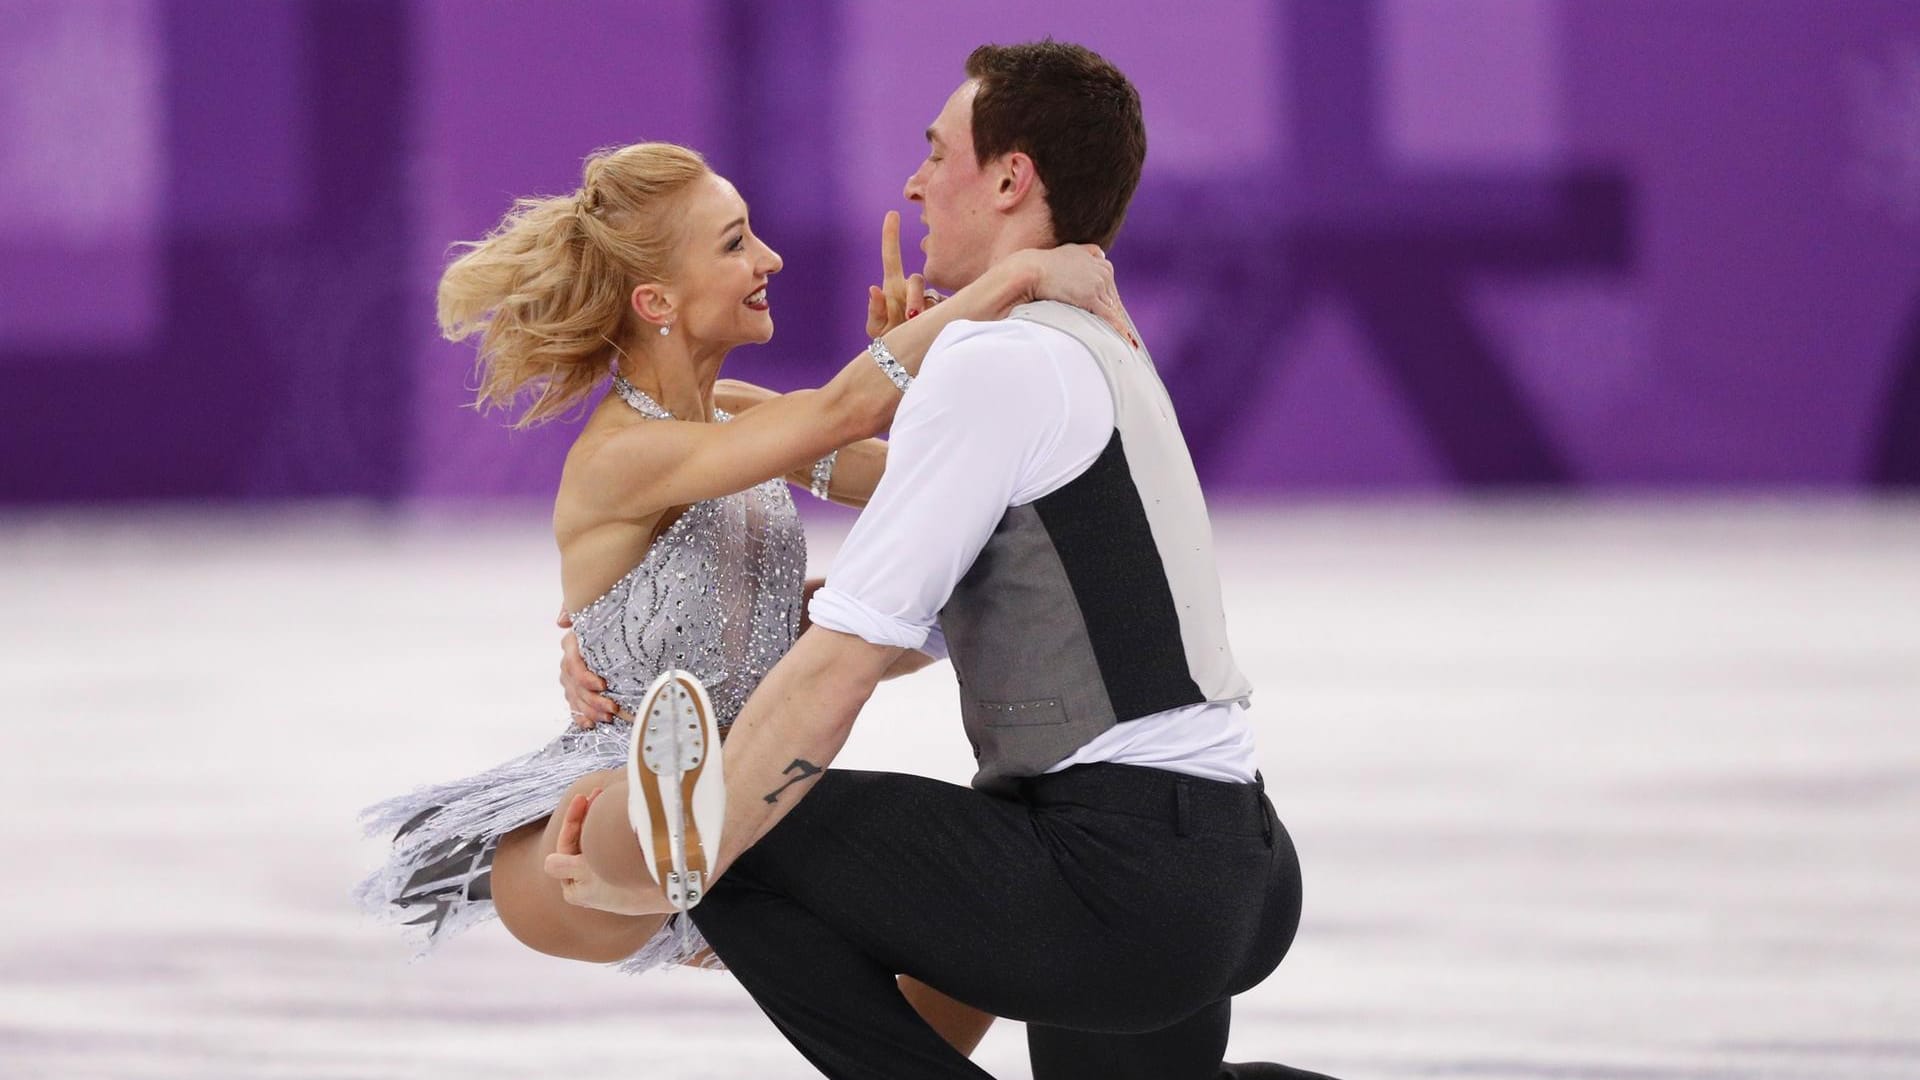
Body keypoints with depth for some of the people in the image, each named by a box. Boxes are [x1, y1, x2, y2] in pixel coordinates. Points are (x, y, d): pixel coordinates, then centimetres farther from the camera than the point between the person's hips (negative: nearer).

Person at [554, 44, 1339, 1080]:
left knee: (741, 841, -8)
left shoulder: (995, 365, -12)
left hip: (1122, 886, -10)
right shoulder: (1103, 356, 21)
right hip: (1241, 877, 10)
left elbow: (839, 666, -16)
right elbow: (901, 624, 25)